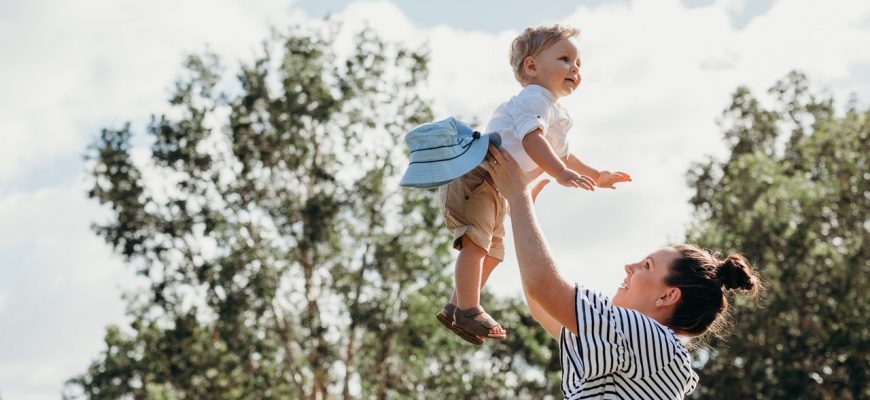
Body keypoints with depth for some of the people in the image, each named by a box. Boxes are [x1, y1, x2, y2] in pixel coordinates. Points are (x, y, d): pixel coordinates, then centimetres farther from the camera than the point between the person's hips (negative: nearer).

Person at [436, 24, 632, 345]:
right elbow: (532, 140, -32)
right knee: (476, 243, -19)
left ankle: (455, 307, 24)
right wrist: (562, 175, -41)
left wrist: (596, 176, 31)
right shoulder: (533, 99, -15)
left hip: (497, 191, 11)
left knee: (492, 252, 16)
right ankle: (468, 310, -18)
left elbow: (561, 155, 34)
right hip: (475, 176, -11)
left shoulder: (557, 116, 19)